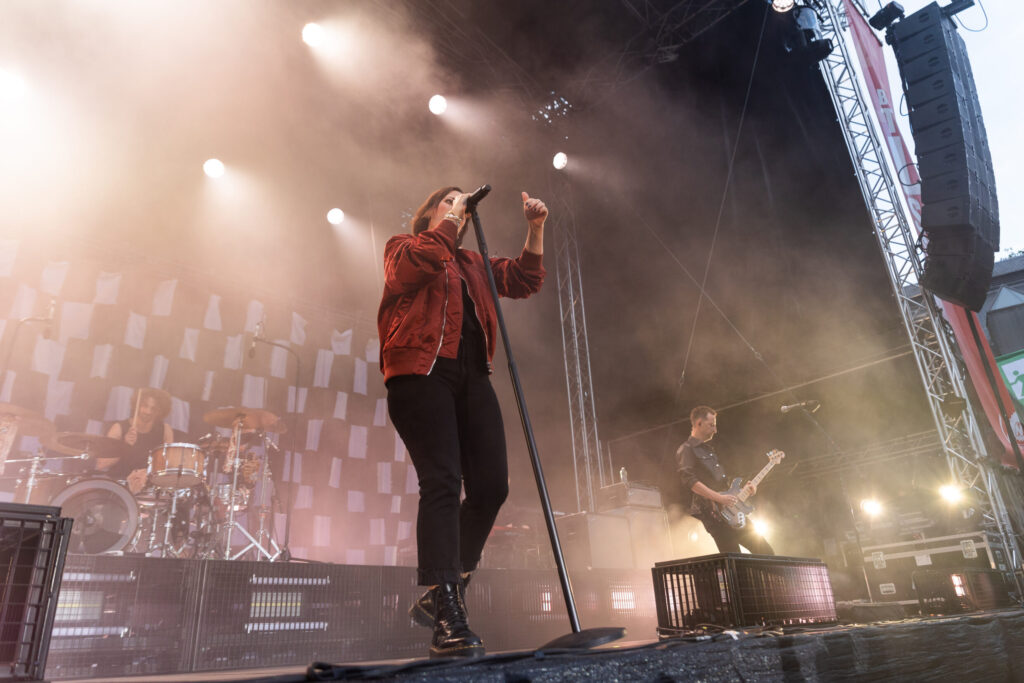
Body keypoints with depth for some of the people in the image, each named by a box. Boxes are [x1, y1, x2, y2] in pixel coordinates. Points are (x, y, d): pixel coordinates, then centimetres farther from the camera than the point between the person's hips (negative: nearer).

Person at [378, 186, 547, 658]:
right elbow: (422, 261, -9)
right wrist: (449, 215, 4)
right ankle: (447, 620, -15)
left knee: (491, 485, -6)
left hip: (470, 375, 6)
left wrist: (535, 229, 17)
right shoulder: (402, 248, 15)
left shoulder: (472, 264, 31)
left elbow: (523, 280, 26)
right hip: (421, 372, -6)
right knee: (442, 482, -17)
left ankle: (440, 596, 9)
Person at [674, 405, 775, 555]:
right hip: (714, 513, -9)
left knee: (766, 553, 7)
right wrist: (719, 498, -22)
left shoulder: (708, 449, 25)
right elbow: (688, 481, -18)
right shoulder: (686, 450, -4)